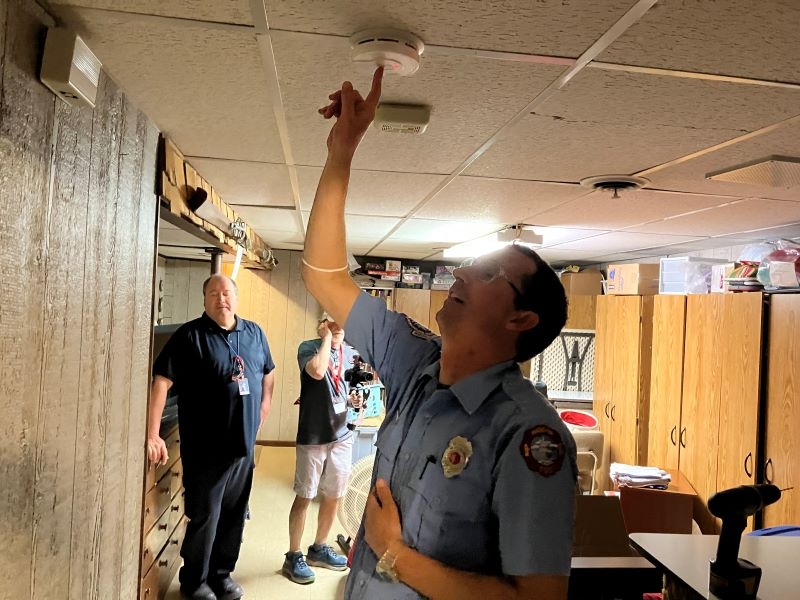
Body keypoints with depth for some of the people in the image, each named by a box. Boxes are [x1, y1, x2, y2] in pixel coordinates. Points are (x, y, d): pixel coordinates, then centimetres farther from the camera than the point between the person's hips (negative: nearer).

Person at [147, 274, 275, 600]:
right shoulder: (190, 335, -10)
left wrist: (264, 404, 11)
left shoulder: (254, 333, 6)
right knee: (205, 517, 5)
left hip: (244, 444, 5)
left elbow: (268, 371, 21)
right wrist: (152, 435, -22)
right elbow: (161, 381, -16)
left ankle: (222, 574, 35)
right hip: (207, 448, -5)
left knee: (234, 515, 16)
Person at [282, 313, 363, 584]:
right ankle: (293, 557, 19)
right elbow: (318, 371, -31)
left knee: (333, 496, 16)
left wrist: (355, 399, -2)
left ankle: (319, 548, 34)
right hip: (313, 436, -6)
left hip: (342, 434, 6)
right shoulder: (309, 347, -9)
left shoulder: (351, 352, 7)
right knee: (304, 496, 4)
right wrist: (327, 337, -20)